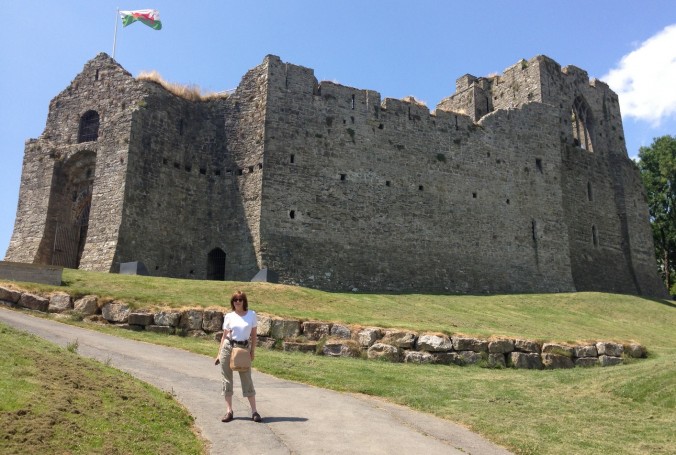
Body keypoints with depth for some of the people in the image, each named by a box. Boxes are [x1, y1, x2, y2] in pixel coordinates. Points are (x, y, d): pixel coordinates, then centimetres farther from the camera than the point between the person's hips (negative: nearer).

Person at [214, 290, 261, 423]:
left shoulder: (251, 314, 1)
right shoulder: (229, 316, 1)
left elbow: (254, 335, 5)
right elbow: (224, 336, 5)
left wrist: (252, 351, -2)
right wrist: (219, 353, 2)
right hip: (228, 348, 1)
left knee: (247, 379, 1)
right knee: (227, 379, 5)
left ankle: (254, 411, 7)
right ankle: (229, 411, 14)